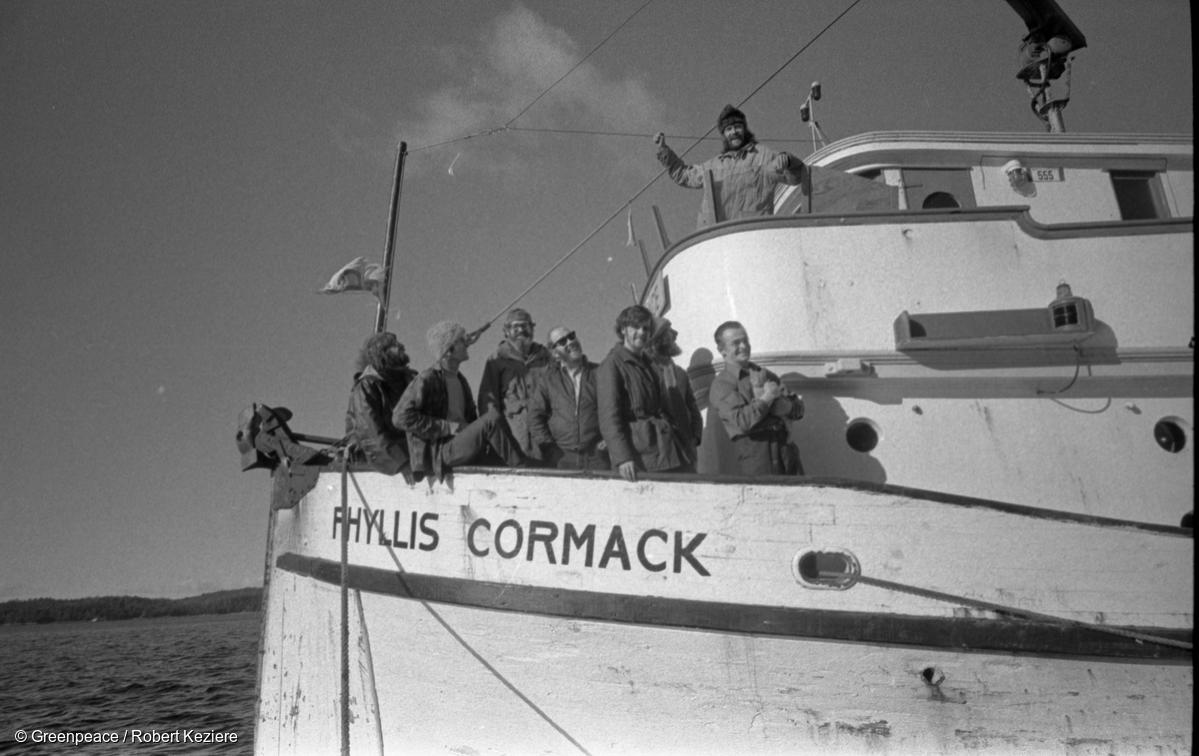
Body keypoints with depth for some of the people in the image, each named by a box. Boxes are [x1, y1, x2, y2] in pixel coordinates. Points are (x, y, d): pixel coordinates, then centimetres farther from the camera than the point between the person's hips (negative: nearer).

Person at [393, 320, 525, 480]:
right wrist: (449, 427, -17)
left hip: (462, 446, 9)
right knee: (492, 418, -23)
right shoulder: (425, 381, -8)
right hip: (437, 452, -9)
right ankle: (521, 469, -16)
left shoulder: (460, 380, 19)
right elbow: (401, 417, -17)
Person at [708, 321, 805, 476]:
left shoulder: (766, 375, 15)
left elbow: (797, 409, 6)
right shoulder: (720, 385, -1)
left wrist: (760, 400, -8)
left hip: (786, 451, 5)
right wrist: (767, 398, -5)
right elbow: (742, 421, -16)